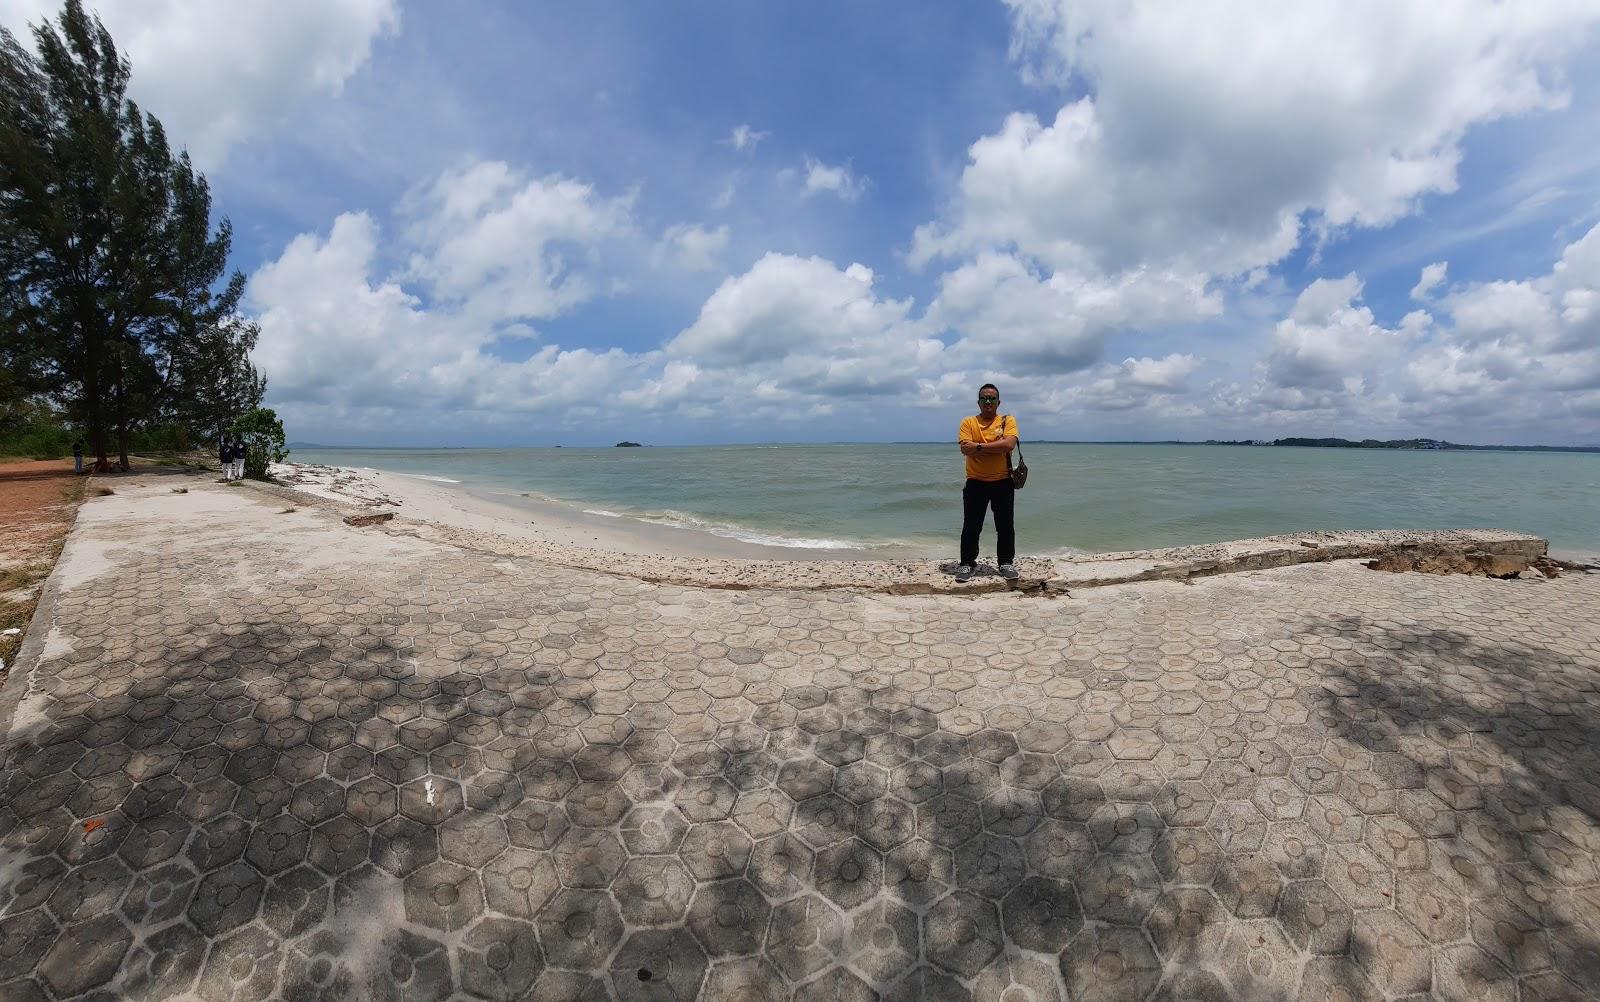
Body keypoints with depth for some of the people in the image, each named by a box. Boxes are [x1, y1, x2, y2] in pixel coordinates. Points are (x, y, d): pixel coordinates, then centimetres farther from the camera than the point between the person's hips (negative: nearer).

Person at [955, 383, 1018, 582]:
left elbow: (1009, 444, -16)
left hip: (1002, 482, 0)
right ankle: (967, 563, 14)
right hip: (975, 483, 0)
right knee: (971, 526, 4)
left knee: (1005, 526, 8)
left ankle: (1006, 563, 21)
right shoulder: (968, 422, 2)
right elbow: (965, 448, -14)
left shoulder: (1008, 420, 2)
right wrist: (997, 447, -13)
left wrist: (980, 446, -15)